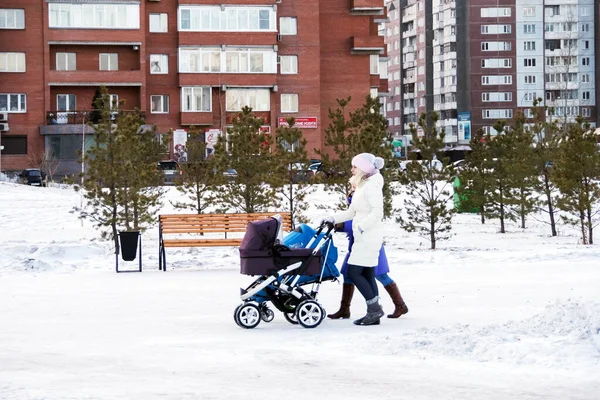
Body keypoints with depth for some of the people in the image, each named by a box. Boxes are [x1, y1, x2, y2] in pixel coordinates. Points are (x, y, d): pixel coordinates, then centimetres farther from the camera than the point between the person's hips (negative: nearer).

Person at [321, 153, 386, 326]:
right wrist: (333, 219, 13)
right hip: (364, 238, 10)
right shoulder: (362, 186, 17)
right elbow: (352, 212, 21)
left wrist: (360, 227, -22)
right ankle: (374, 312, 10)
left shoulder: (371, 186, -13)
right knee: (367, 275, 9)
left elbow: (377, 213, -21)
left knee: (354, 273, -10)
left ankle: (374, 308, -6)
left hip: (369, 237, -10)